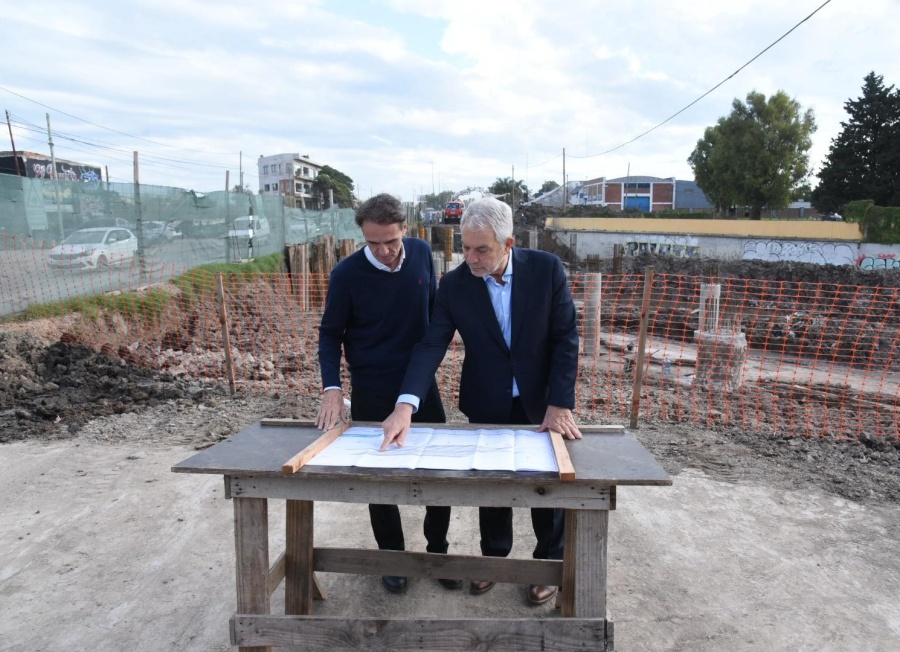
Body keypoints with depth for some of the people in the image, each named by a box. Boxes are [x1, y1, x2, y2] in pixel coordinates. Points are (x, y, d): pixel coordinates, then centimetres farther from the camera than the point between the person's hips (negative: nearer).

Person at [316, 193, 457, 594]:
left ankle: (438, 550, 31)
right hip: (372, 392, -2)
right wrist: (332, 388, -18)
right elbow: (330, 334, -5)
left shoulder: (422, 253, -6)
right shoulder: (347, 274, -14)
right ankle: (392, 555, 32)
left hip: (422, 383, 3)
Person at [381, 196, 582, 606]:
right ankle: (493, 556, 42)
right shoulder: (455, 284, -13)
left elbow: (566, 338, -13)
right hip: (487, 406, 1)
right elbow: (431, 345, -18)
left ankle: (549, 563, 40)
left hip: (542, 402, -1)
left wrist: (559, 404, -19)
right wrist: (406, 405, -32)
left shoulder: (546, 269, -16)